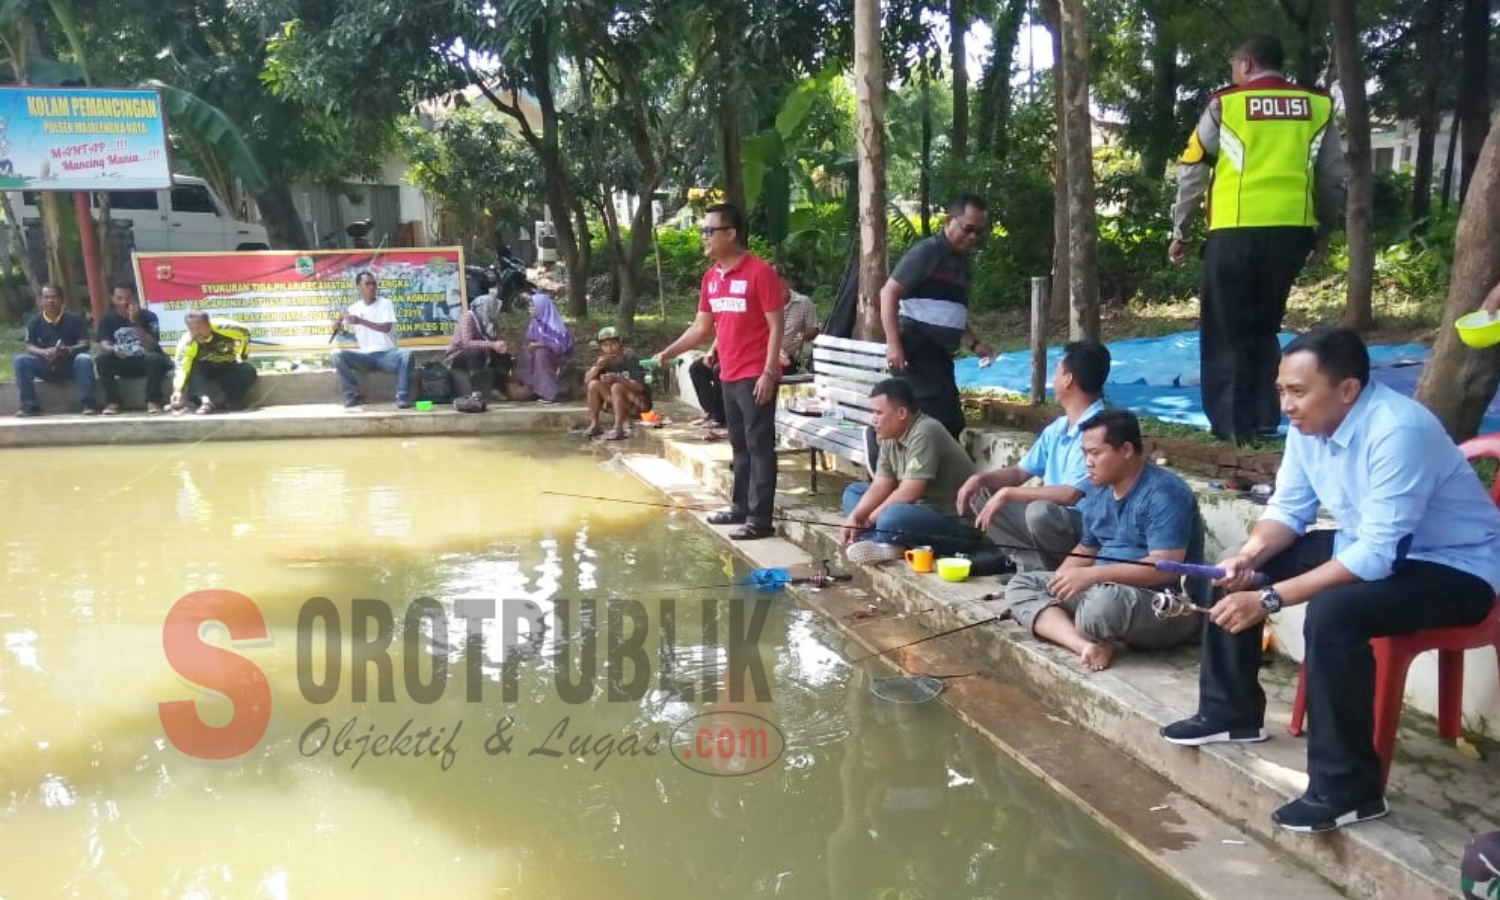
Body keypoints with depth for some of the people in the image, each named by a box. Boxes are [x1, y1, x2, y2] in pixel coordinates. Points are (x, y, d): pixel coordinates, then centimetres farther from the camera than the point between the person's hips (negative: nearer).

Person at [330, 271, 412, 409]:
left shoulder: (386, 303, 0)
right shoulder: (353, 308, 9)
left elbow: (386, 328, -15)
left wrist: (360, 321, -21)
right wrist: (340, 322, -11)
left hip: (387, 354, -3)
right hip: (365, 356, 3)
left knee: (406, 355, -34)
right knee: (337, 355, -22)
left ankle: (402, 397, -27)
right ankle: (352, 395, -13)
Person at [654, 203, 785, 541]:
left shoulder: (760, 271, -12)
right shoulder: (711, 277, 11)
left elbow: (775, 326, -13)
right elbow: (701, 327, 17)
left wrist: (769, 372, -18)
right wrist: (667, 352, 9)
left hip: (756, 376, -8)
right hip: (728, 376, 8)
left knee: (759, 446, -4)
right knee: (739, 446, 16)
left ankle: (760, 519, -1)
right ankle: (741, 507, 27)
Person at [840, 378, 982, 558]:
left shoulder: (925, 433, -22)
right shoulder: (890, 437, 5)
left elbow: (908, 494, -25)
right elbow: (881, 486, 5)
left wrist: (868, 520, -15)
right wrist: (854, 517, -11)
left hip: (955, 520, -10)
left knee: (892, 518, -38)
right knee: (854, 491, 11)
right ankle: (884, 545, -11)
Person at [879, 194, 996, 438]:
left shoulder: (960, 261, 18)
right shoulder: (928, 251, -8)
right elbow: (889, 292, -15)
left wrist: (973, 344, 13)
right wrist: (893, 344, -23)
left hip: (939, 355, 9)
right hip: (916, 353, -9)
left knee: (952, 422, 12)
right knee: (940, 423, -14)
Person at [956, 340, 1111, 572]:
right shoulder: (1057, 428, 11)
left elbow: (1070, 495, -27)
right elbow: (1020, 471, 19)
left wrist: (1007, 494, -22)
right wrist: (980, 479, -1)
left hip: (1086, 525, -9)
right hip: (1051, 517, 9)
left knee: (1039, 511, -38)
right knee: (980, 495, 3)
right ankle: (1034, 566, -8)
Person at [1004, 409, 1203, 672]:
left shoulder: (1164, 493, -18)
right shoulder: (1098, 492, 9)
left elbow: (1165, 567, -26)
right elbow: (1086, 549, 18)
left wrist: (1091, 575, -30)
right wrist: (1058, 581, -2)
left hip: (1168, 606, -9)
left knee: (1104, 601, -40)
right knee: (1021, 584, -1)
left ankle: (1088, 640, -3)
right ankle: (1086, 645, -25)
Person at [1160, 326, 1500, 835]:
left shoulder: (1397, 431, -31)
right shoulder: (1308, 425, -7)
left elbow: (1378, 557, -34)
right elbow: (1289, 509, 3)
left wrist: (1270, 599, -35)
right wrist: (1248, 557, -18)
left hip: (1453, 567, -8)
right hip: (1369, 545, 9)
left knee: (1331, 614, -35)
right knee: (1234, 577, 1)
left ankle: (1347, 789, -20)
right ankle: (1231, 711, 15)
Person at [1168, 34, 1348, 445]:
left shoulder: (1225, 104, 2)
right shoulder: (1317, 107, 11)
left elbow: (1192, 173, 3)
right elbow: (1334, 179, 13)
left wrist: (1179, 231, 12)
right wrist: (1323, 230, 25)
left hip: (1236, 232, -4)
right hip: (1292, 232, 4)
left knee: (1225, 332, 6)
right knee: (1264, 327, 19)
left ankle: (1232, 426, 4)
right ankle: (1264, 418, 16)